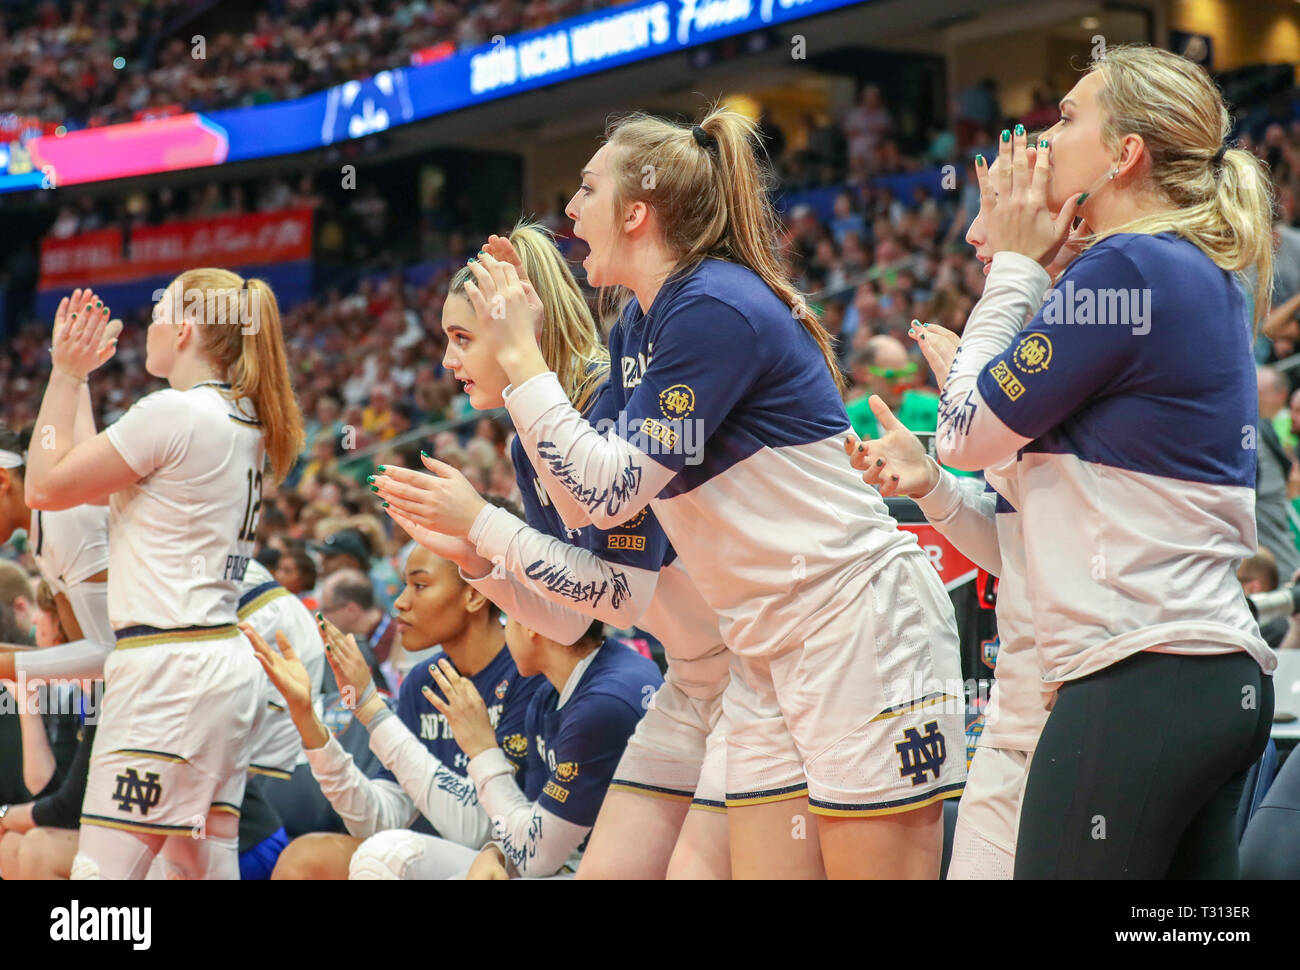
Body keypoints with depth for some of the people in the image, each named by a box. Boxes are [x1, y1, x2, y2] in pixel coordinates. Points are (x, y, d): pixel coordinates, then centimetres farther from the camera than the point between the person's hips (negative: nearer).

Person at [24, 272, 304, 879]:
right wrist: (75, 376, 22)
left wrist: (66, 374, 2)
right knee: (208, 869, 10)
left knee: (100, 872, -9)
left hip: (166, 667, -10)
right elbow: (94, 480, 20)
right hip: (225, 665, 10)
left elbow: (46, 486, -6)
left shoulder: (172, 413, -13)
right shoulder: (245, 423, 14)